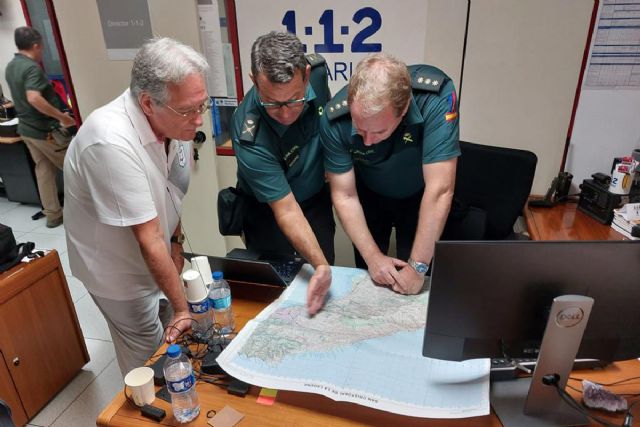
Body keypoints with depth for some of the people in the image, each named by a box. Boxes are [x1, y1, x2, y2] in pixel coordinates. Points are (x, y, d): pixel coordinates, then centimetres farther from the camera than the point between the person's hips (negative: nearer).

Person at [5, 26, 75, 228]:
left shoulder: (10, 67, 11)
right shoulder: (32, 68, -20)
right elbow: (34, 98, -34)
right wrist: (61, 116, -29)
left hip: (26, 127, 9)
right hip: (45, 129, -9)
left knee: (43, 170, 12)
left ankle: (52, 214, 15)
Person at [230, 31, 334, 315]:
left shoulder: (317, 71, -22)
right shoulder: (250, 138, -36)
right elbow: (286, 211, -29)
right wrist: (320, 265, -39)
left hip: (317, 197, 4)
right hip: (268, 210, -4)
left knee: (327, 282, 16)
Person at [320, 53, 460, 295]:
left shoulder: (436, 97, -37)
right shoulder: (334, 119, -31)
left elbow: (440, 190, -36)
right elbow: (344, 196, -21)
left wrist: (418, 266, -32)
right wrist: (373, 256, -23)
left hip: (419, 197, -1)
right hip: (370, 196, 1)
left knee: (417, 287, 10)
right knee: (368, 278, 15)